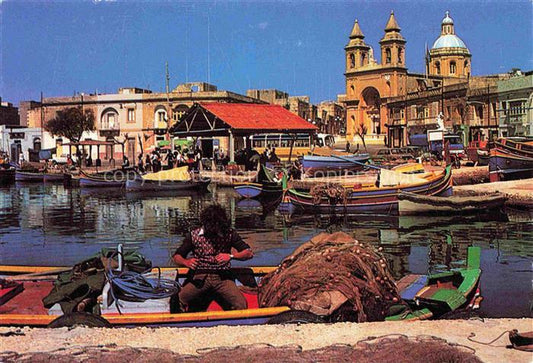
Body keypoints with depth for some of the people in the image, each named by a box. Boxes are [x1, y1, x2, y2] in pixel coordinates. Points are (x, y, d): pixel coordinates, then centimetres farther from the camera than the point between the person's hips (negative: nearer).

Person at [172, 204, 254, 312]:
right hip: (199, 277, 0)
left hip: (222, 277, 0)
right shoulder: (194, 235, 6)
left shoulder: (229, 233, 5)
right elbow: (176, 256, 10)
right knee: (179, 301, -27)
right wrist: (186, 262, -13)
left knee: (241, 305, -26)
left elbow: (249, 253, 3)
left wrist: (231, 256, -15)